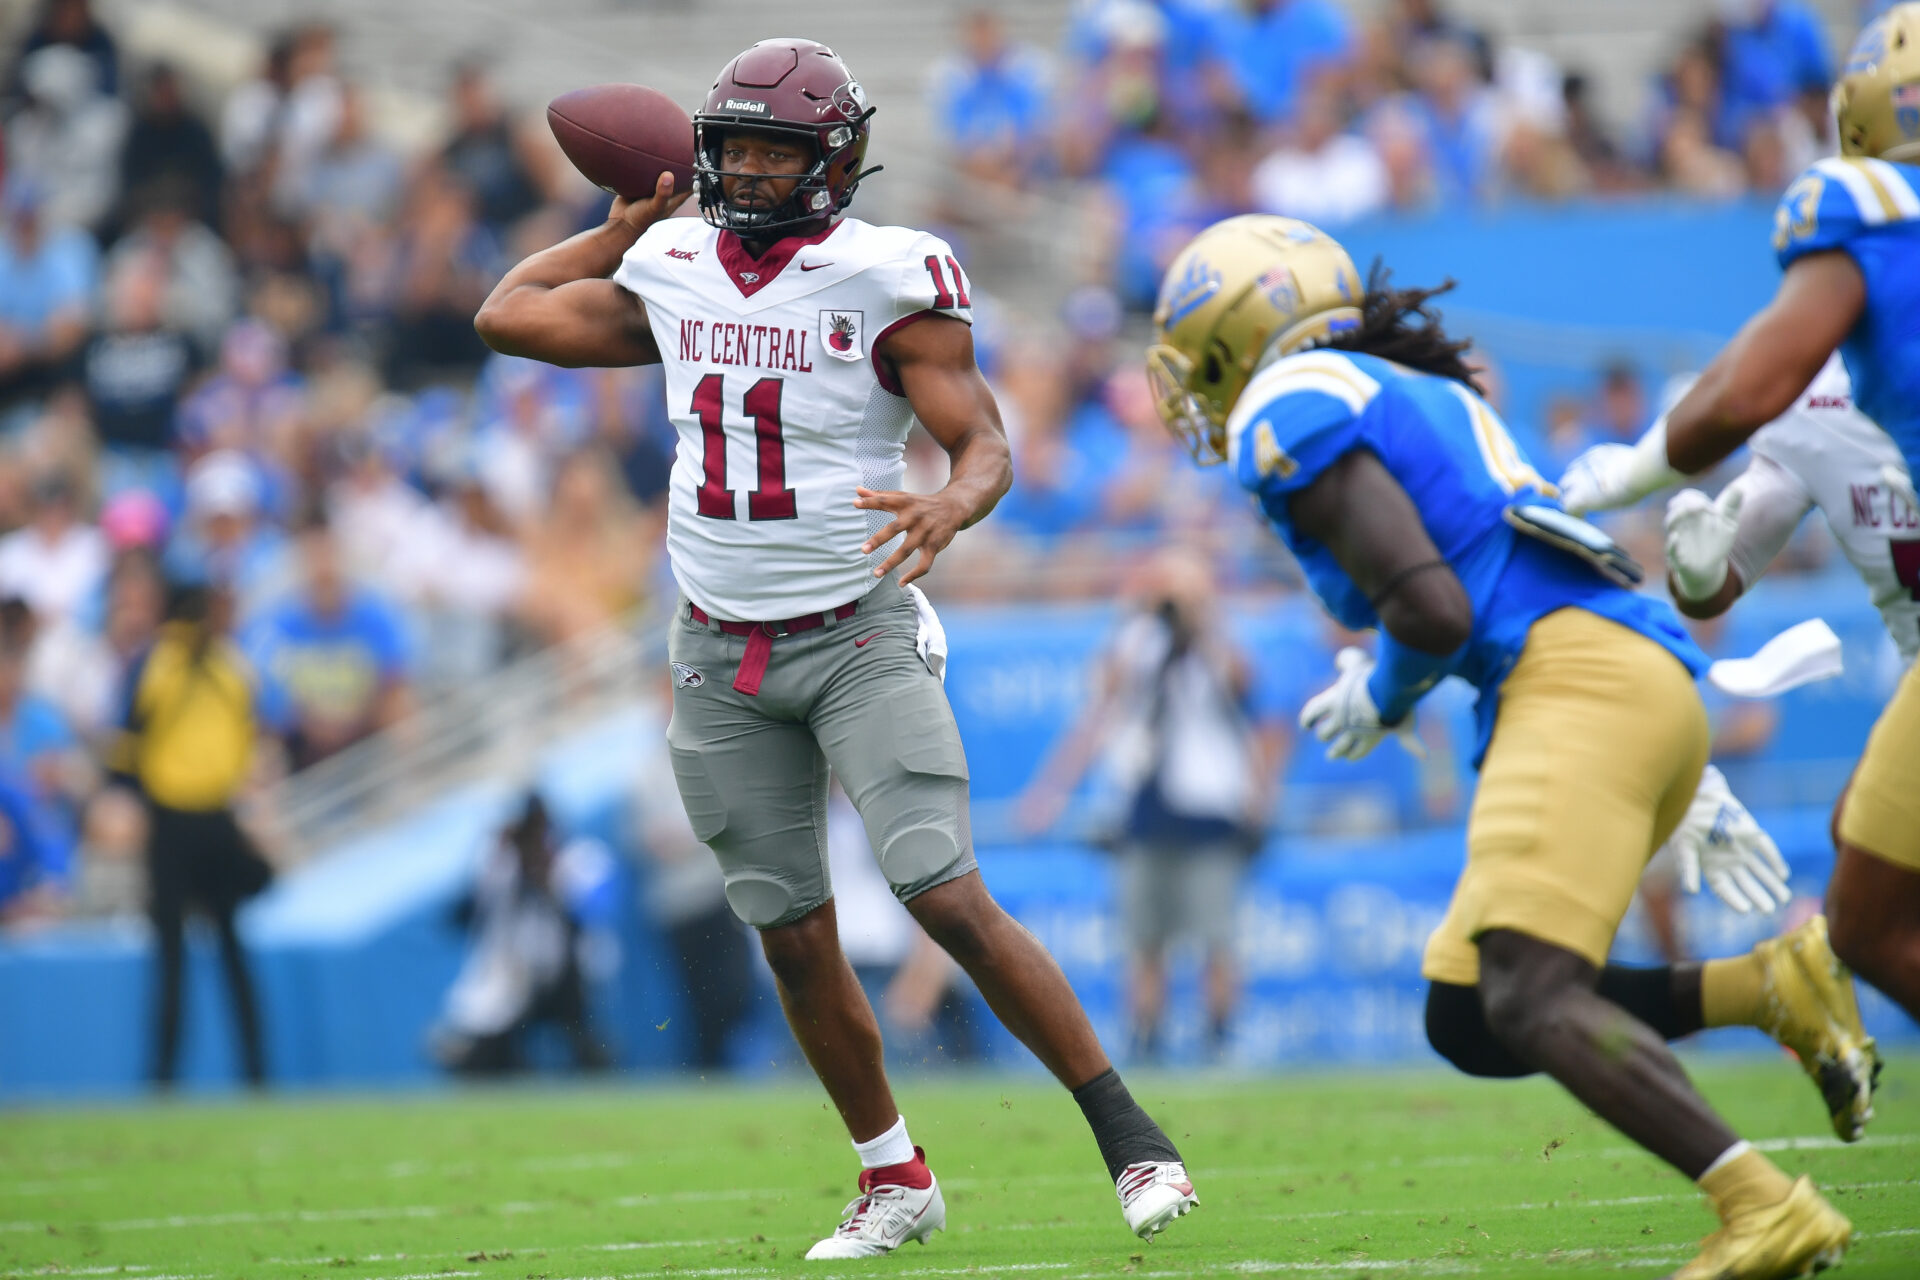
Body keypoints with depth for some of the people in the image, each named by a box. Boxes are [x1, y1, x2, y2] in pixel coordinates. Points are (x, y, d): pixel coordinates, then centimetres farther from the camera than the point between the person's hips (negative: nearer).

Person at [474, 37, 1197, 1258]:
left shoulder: (886, 283, -11)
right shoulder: (672, 273, 5)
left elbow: (987, 442, -14)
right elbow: (510, 315, 18)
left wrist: (948, 507, -35)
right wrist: (629, 221, 18)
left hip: (860, 640, -5)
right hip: (722, 656, 5)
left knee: (953, 900, -16)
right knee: (795, 936, 6)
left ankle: (1133, 1140, -8)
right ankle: (895, 1181, 21)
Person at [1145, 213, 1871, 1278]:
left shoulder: (1292, 411, 0)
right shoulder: (1419, 400, 30)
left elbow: (1435, 610, -12)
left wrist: (1377, 701, 10)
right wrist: (1691, 793, 31)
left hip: (1579, 683, -9)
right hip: (1654, 683, 9)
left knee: (1528, 1005, -21)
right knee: (1467, 1021, 10)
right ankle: (1773, 987, 1)